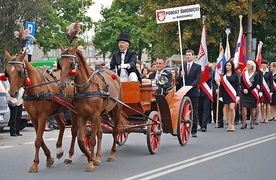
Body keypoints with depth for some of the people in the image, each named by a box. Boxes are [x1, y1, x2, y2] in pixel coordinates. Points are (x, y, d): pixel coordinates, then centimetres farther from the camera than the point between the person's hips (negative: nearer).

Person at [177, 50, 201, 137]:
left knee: (194, 112, 0)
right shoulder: (182, 67, 14)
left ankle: (194, 131, 4)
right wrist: (181, 76, -12)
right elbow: (178, 80, 11)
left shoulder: (197, 67, 4)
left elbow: (198, 79, -6)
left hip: (193, 92, -3)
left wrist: (190, 86, -20)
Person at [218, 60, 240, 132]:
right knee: (227, 109, 3)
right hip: (225, 94, 3)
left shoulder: (235, 74, 2)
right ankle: (229, 125, 8)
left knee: (232, 108, -14)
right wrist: (220, 95, 2)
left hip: (232, 94, -3)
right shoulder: (223, 75, 8)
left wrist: (238, 95, -6)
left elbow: (237, 85, 1)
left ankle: (232, 124, -7)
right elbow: (221, 86, 8)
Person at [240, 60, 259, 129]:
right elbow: (241, 83, 3)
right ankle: (244, 123, -3)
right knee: (243, 107, -7)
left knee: (252, 108, 5)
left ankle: (252, 123, 15)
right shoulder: (243, 73, 7)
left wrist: (248, 90, -13)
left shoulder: (256, 74, -2)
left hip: (252, 93, -2)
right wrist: (244, 89, -14)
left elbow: (255, 84, -8)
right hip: (244, 93, 2)